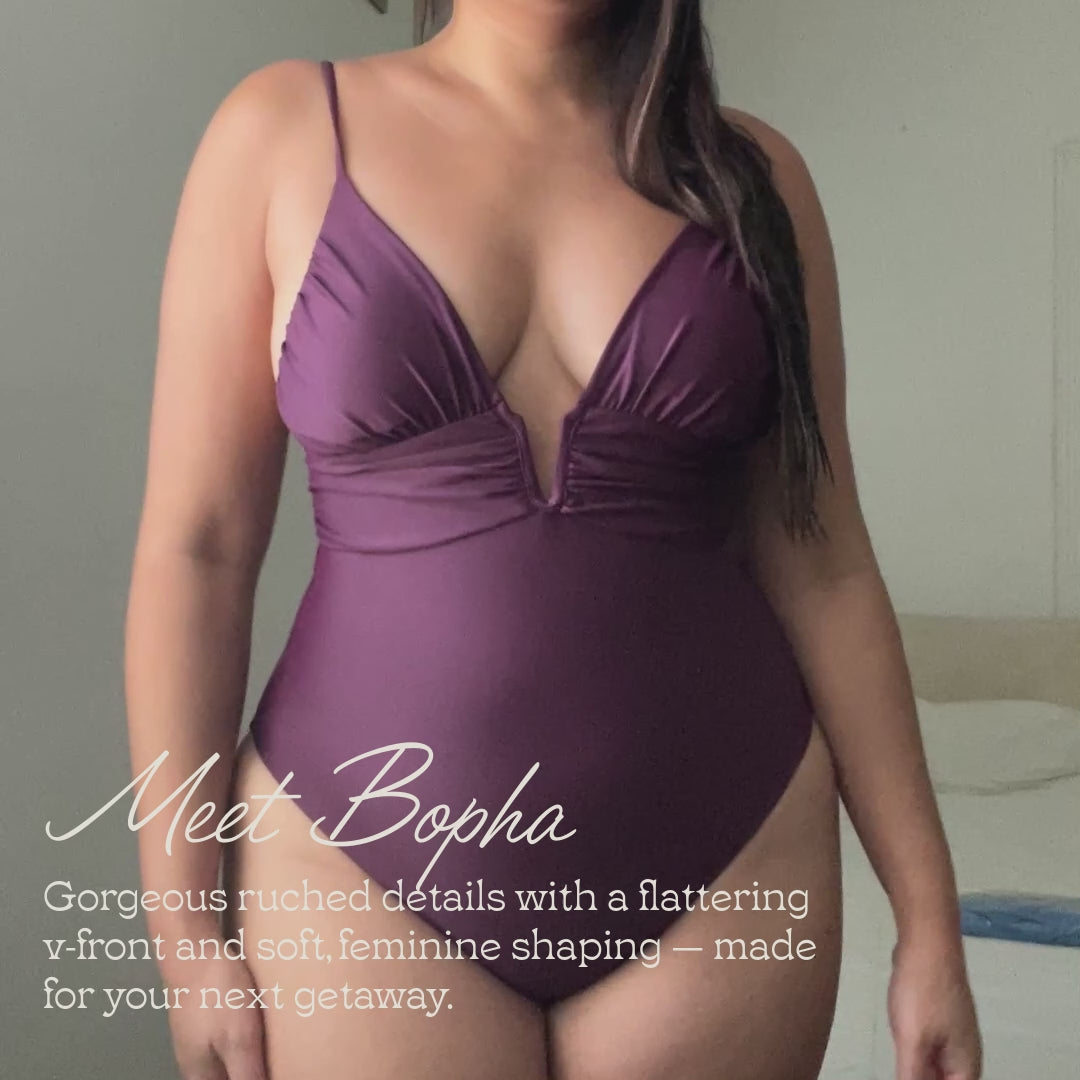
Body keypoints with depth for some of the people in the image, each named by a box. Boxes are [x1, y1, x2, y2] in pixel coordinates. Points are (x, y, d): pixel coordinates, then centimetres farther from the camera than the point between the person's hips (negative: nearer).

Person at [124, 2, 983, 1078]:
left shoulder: (749, 170, 3)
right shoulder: (284, 126, -1)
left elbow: (821, 567, 3)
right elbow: (196, 548, -3)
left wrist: (928, 913, 4)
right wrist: (187, 932, -3)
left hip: (721, 858, 2)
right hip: (367, 863, -1)